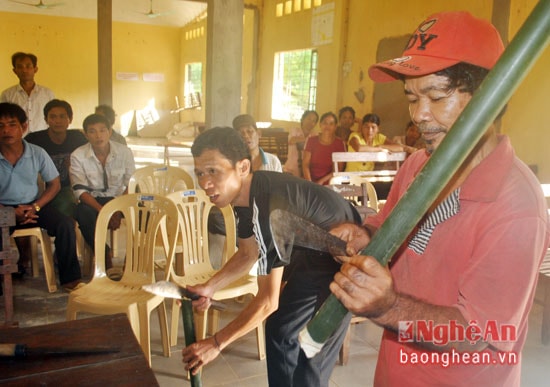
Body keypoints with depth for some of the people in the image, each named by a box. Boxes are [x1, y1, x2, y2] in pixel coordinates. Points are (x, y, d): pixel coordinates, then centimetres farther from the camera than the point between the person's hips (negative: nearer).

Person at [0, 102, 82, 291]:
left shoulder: (37, 153, -5)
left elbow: (54, 184, 3)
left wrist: (35, 207, -11)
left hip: (34, 205, 1)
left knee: (65, 224, -22)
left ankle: (69, 278, -10)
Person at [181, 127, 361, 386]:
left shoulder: (271, 205, -37)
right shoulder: (244, 192, -9)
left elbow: (268, 301, -31)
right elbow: (248, 254, 9)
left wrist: (216, 343, -21)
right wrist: (209, 288, -3)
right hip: (313, 258, 9)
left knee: (312, 359, -10)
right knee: (280, 329, 18)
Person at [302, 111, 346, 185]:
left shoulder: (339, 144, 3)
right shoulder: (311, 140, 5)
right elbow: (305, 164, 0)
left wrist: (321, 181, -10)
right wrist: (309, 183, -15)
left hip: (329, 184, 0)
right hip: (312, 180, 0)